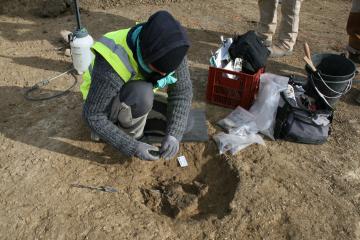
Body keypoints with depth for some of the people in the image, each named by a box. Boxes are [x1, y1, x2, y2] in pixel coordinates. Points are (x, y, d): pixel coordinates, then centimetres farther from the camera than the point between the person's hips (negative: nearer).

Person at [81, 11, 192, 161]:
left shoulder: (169, 48, -27)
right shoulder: (114, 61, -41)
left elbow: (182, 91, -23)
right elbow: (93, 115, -33)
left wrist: (173, 135, -37)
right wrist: (133, 147, -36)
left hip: (136, 96, 6)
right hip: (101, 99, -5)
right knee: (141, 94, -38)